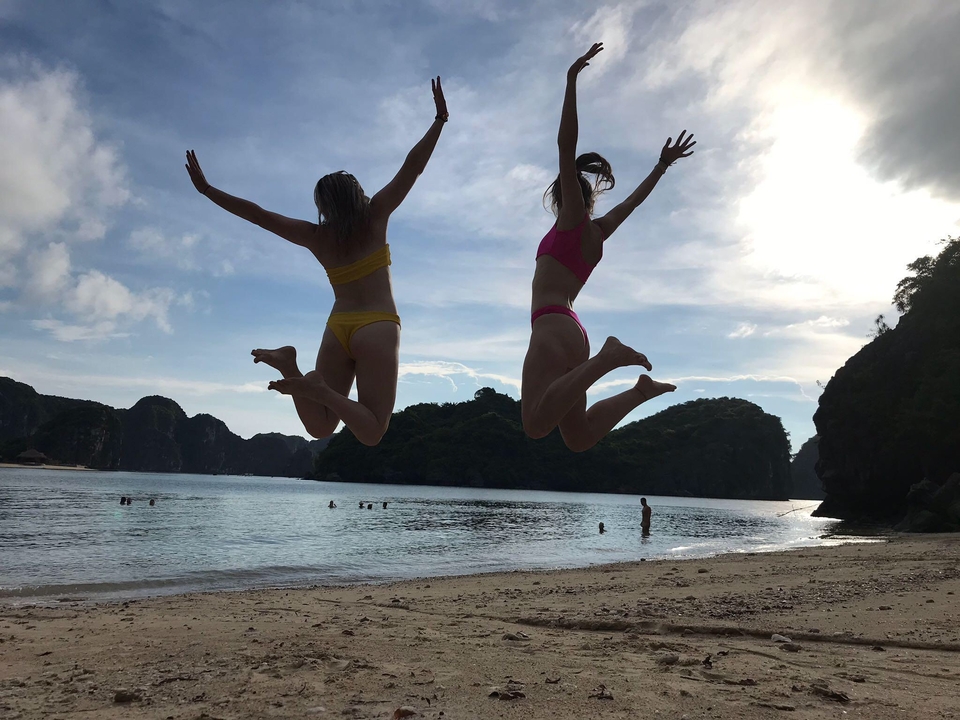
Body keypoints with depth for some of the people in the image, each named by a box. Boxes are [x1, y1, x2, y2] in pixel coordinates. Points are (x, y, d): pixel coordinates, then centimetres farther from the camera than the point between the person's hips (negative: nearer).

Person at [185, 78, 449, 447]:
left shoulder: (316, 236, 12)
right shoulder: (376, 216, 6)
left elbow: (258, 214, 15)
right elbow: (413, 167, 4)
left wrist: (207, 189, 24)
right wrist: (440, 118, 8)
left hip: (337, 329, 4)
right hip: (378, 327, -3)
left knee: (320, 426, 7)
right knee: (371, 432, -5)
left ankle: (290, 365, -17)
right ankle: (317, 387, -29)